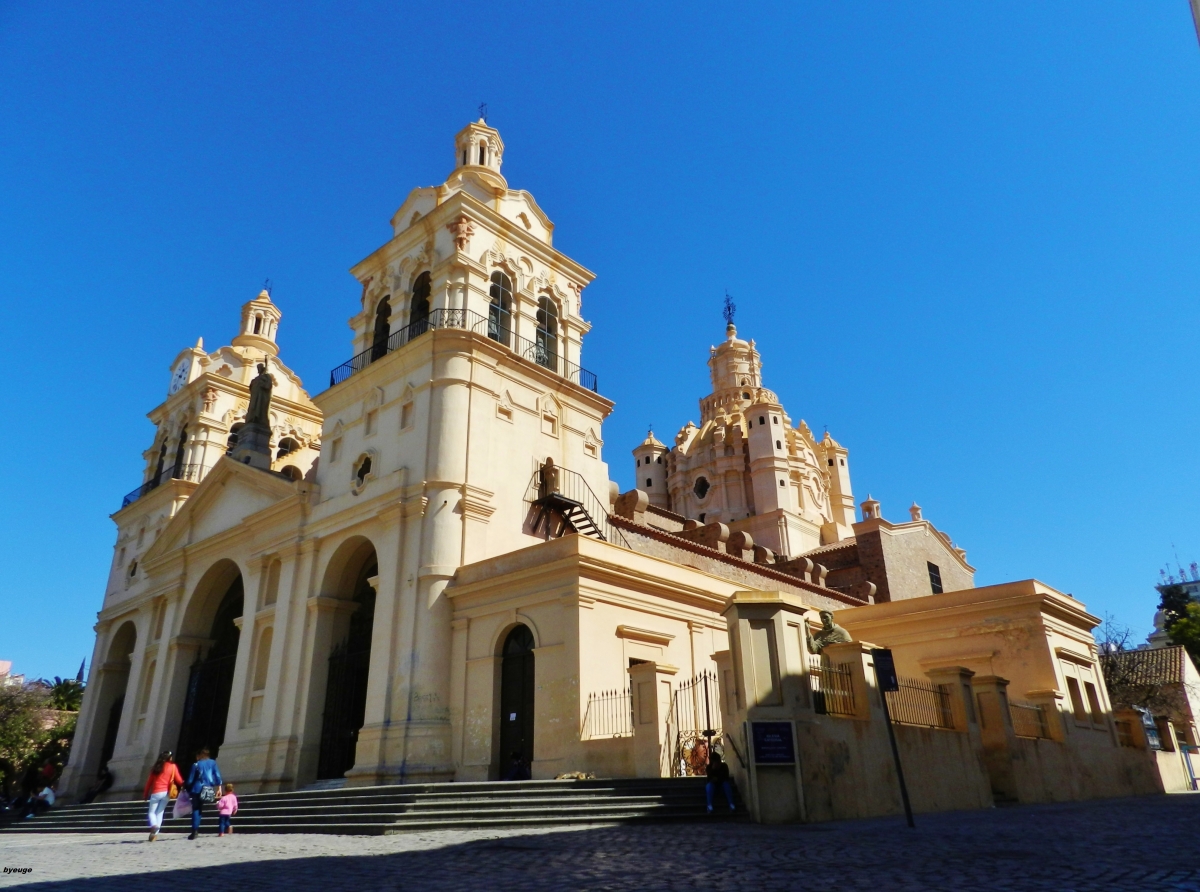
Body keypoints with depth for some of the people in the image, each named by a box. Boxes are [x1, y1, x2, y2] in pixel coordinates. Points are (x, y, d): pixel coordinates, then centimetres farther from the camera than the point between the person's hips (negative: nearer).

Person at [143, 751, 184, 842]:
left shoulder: (157, 767, 8)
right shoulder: (173, 766, 4)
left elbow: (149, 781, 9)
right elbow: (179, 780, 1)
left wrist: (145, 794, 16)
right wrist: (183, 785, 21)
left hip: (156, 792, 0)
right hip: (166, 793, 0)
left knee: (152, 812, 9)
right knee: (160, 813, 10)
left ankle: (154, 825, -21)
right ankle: (154, 835, 3)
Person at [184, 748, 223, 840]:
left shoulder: (196, 765, 3)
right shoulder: (213, 763, 8)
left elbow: (190, 780, 3)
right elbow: (217, 776, 3)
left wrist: (187, 789, 16)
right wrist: (219, 787, 6)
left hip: (198, 789, -2)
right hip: (209, 790, 2)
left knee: (196, 810, 1)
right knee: (199, 809, 13)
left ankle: (195, 831, -10)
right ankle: (196, 830, 6)